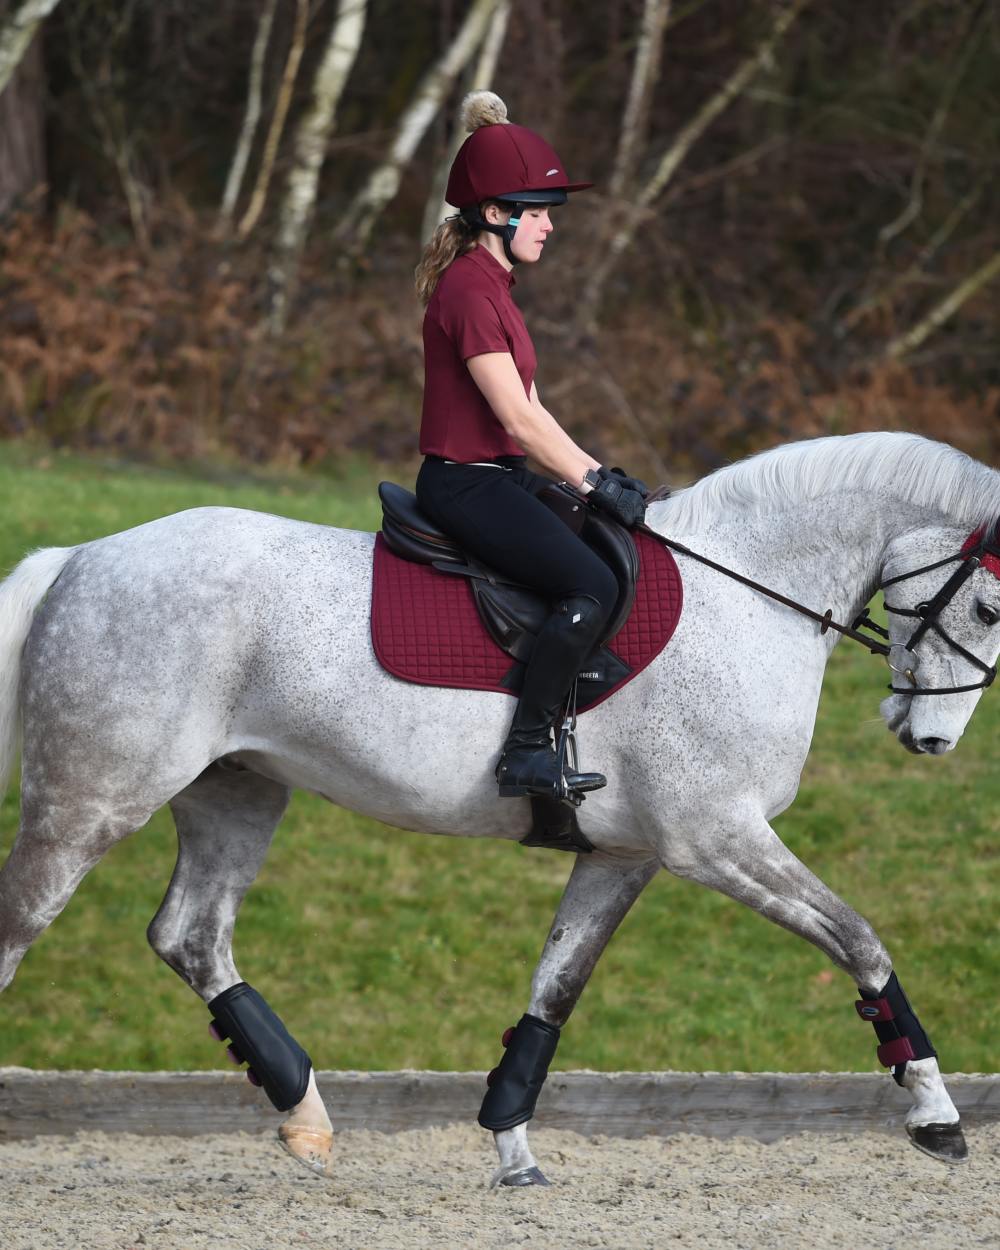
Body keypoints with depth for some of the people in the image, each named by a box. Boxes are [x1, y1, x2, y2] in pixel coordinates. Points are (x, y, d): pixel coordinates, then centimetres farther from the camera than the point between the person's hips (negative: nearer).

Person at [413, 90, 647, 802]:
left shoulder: (489, 285, 17)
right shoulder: (469, 290, -16)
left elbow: (530, 413, 18)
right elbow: (519, 419, -19)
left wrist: (600, 476, 10)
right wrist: (596, 485, -13)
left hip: (498, 476, 11)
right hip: (466, 482, -11)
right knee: (594, 586, -23)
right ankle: (528, 751, -23)